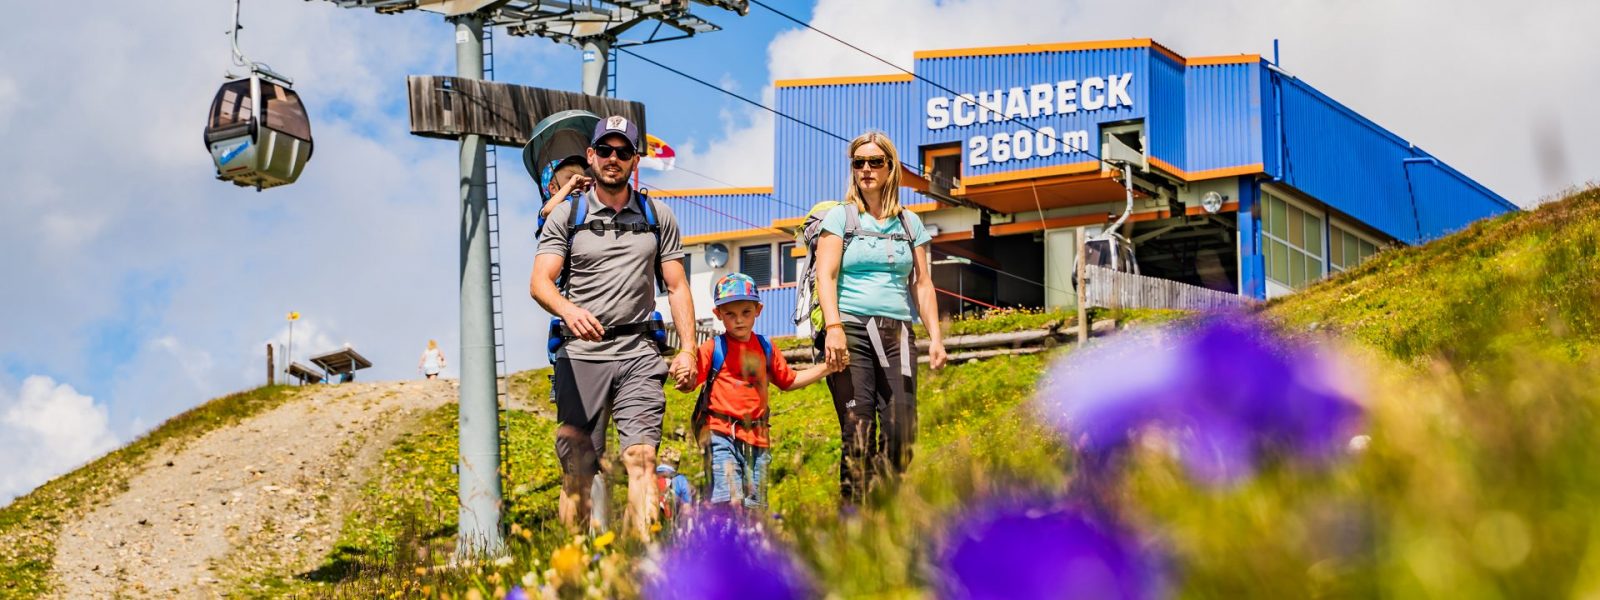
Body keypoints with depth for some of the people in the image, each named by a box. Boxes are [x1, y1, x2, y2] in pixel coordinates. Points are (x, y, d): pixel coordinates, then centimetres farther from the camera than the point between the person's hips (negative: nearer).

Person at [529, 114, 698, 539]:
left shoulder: (658, 217, 15)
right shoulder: (566, 216, 8)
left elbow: (677, 286, 15)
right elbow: (540, 282, -2)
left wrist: (687, 349, 3)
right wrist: (569, 310, -24)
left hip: (639, 353, 0)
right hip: (581, 353, 0)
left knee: (641, 457, -14)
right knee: (577, 467, -1)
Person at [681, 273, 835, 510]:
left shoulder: (765, 349, 15)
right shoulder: (713, 348, -1)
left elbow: (788, 381, 27)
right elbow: (691, 381, -10)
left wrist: (826, 368, 20)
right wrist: (685, 381, -34)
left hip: (757, 437, 5)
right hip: (722, 434, -5)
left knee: (755, 505, 7)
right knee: (730, 501, -20)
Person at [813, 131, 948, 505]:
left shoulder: (909, 223, 17)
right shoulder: (841, 216, 8)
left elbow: (922, 284, 16)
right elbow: (826, 275, -2)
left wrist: (935, 336, 5)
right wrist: (833, 327, -16)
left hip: (897, 334, 3)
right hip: (852, 330, -3)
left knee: (902, 433, -7)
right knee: (858, 432, -11)